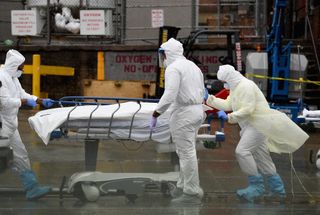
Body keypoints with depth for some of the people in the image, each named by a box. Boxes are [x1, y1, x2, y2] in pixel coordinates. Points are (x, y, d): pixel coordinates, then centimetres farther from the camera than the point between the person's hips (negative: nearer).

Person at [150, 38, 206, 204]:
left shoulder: (173, 68, -14)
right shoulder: (193, 66, 15)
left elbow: (169, 95, -23)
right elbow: (201, 92, 19)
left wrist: (155, 115, -17)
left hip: (183, 113, -10)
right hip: (196, 111, 10)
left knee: (186, 153, -5)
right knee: (185, 151, 17)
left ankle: (192, 193, -1)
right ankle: (184, 186, 23)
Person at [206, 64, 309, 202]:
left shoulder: (246, 86, -16)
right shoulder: (236, 88, 17)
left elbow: (248, 109, -23)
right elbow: (227, 104, 16)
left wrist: (230, 117, -21)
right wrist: (209, 99, 11)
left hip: (258, 124, -11)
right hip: (252, 126, 11)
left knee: (242, 151, -20)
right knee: (261, 157, 11)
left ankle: (256, 186, -16)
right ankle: (277, 189, 16)